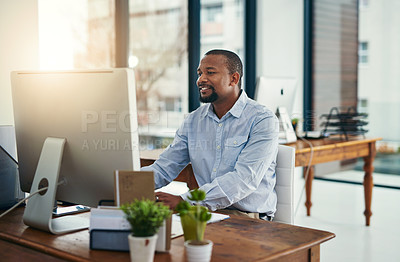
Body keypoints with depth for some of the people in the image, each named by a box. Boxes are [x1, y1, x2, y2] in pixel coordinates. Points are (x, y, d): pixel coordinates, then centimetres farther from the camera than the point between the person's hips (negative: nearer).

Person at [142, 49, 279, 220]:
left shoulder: (262, 120, -8)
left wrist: (184, 200, -30)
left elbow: (245, 179, -21)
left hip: (247, 219, -6)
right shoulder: (194, 120, 11)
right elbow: (163, 169, 11)